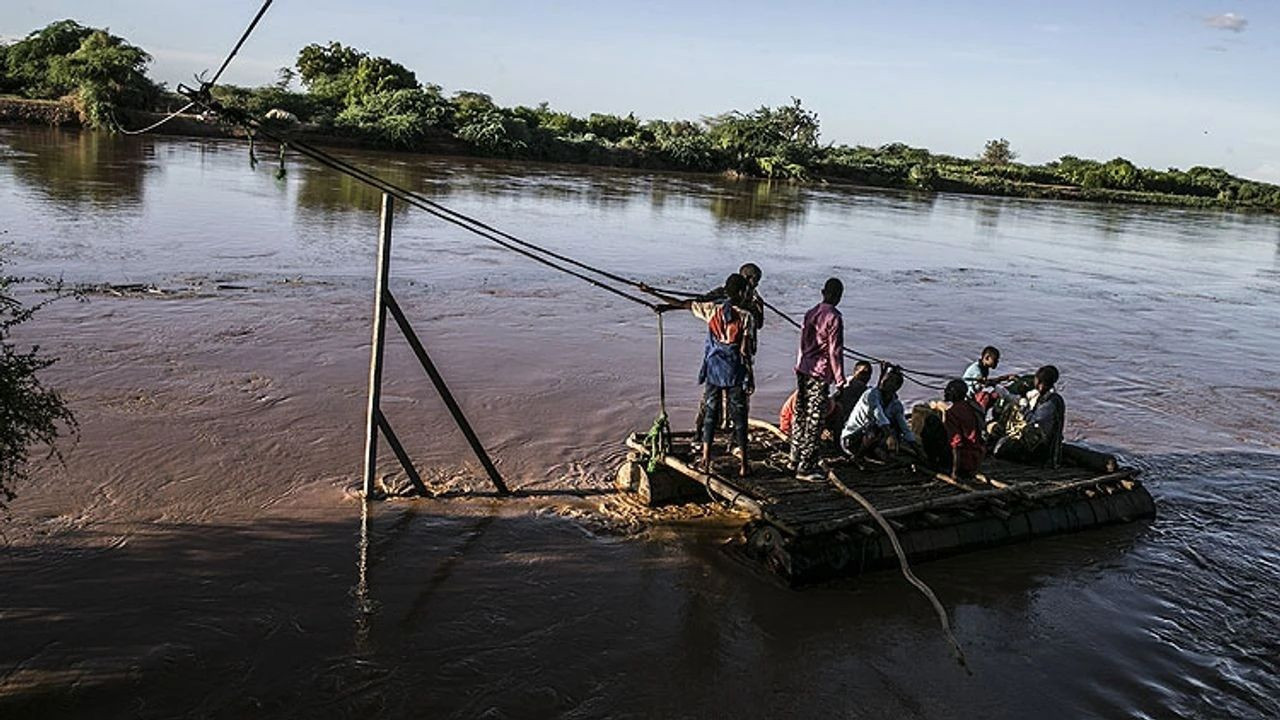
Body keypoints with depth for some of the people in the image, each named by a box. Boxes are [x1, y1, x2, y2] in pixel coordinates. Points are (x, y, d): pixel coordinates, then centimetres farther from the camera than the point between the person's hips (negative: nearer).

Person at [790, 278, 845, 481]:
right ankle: (805, 468, -2)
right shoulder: (834, 317, -12)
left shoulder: (810, 313, 9)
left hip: (802, 369, 8)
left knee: (801, 414, 17)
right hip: (820, 373, -8)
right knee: (814, 421, -3)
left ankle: (796, 458, 29)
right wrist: (840, 378, -8)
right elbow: (835, 350, -13)